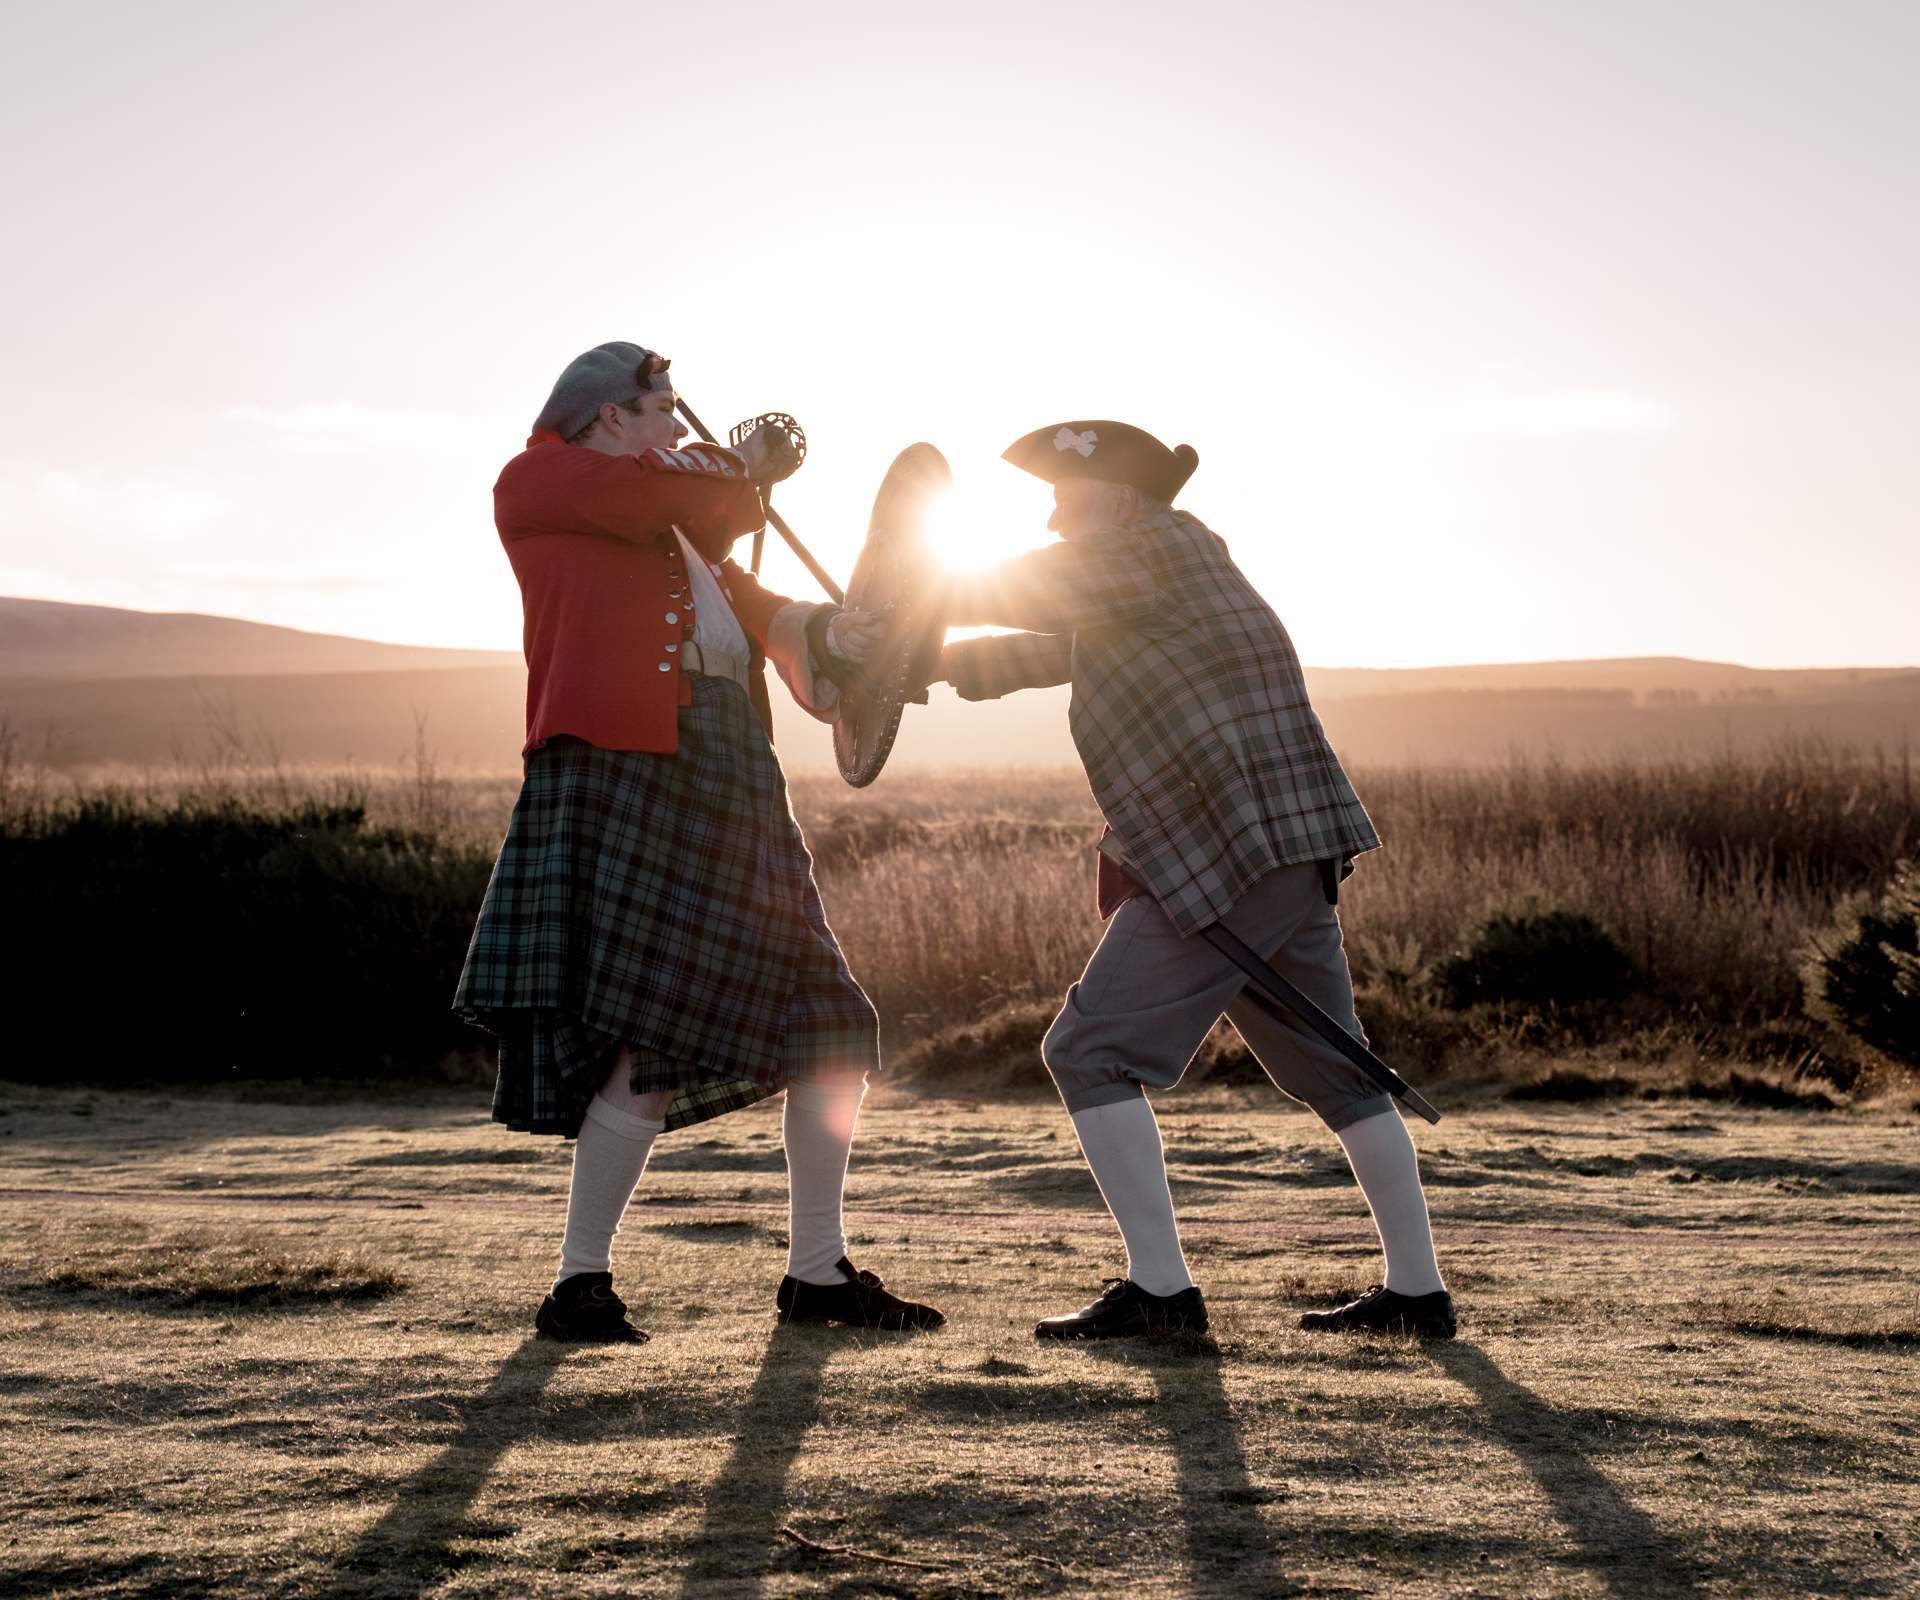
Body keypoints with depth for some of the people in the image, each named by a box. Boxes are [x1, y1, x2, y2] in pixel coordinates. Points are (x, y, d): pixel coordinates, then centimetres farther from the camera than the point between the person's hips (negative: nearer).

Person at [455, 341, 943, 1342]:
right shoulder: (538, 482, 4)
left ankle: (818, 1273, 19)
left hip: (734, 790, 9)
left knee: (831, 1034, 8)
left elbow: (758, 611, 19)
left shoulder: (677, 536, 28)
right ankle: (578, 1284, -1)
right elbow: (680, 495, -8)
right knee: (652, 1047, -15)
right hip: (627, 776, -9)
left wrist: (828, 630, -3)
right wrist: (744, 468, 13)